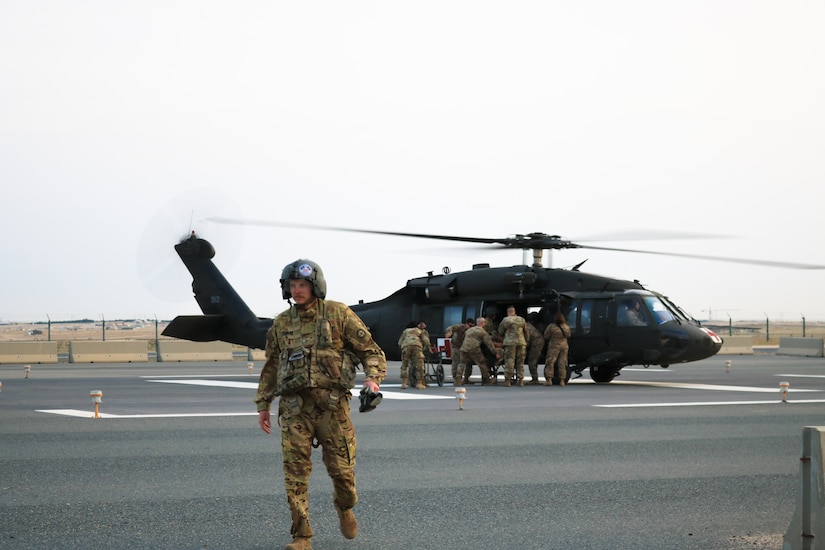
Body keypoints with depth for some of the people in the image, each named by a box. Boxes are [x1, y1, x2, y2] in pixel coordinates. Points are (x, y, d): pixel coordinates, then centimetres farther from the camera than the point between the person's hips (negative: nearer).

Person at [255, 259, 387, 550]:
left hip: (332, 404, -2)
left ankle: (344, 508, 33)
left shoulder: (338, 314, 0)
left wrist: (373, 378, -17)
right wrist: (263, 405, 21)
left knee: (341, 468, 0)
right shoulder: (281, 323, 11)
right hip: (294, 407, 2)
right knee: (295, 471, -5)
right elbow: (271, 367, 21)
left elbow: (370, 350, 1)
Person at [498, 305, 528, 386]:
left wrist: (505, 336, 30)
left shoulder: (505, 320, -1)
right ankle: (521, 380, 7)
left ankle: (507, 380, -4)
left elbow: (500, 332, 9)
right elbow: (526, 332, 16)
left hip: (510, 343, -3)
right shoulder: (521, 320, 11)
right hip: (521, 342, 3)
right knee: (520, 362, 9)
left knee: (509, 361, -2)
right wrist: (526, 341, 26)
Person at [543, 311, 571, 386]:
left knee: (550, 363, 0)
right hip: (564, 346, 4)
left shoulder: (551, 326, -13)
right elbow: (568, 336, 15)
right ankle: (562, 380, 6)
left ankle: (549, 380, -8)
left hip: (554, 347, -4)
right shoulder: (566, 327, -1)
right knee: (562, 363, 8)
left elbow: (546, 336, -6)